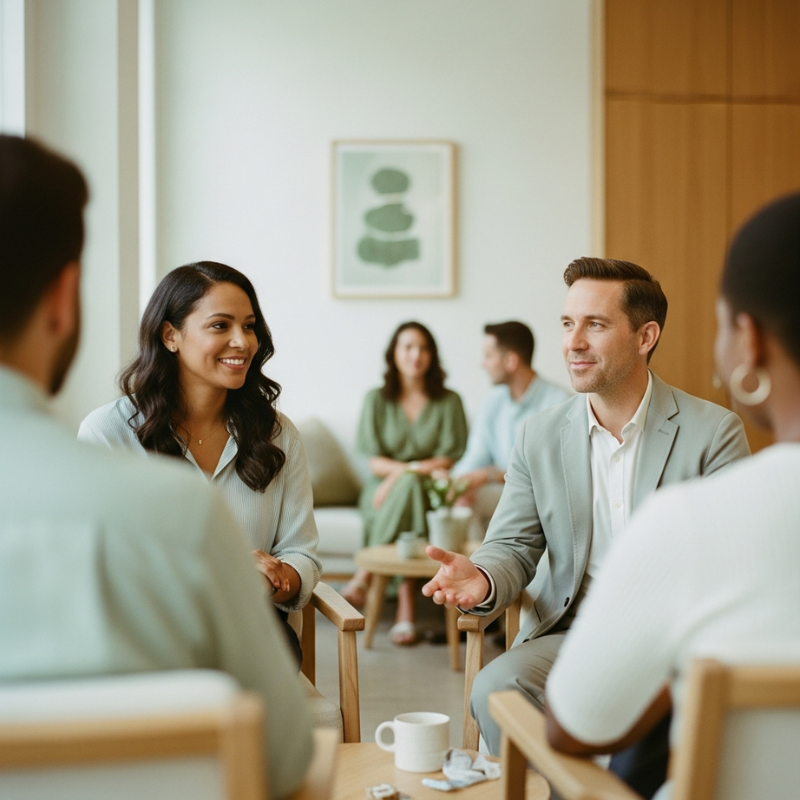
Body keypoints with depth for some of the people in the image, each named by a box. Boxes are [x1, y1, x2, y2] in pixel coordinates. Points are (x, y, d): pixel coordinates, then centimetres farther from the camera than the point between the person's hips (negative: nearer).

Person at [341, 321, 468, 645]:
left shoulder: (449, 402, 6)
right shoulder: (377, 400, 8)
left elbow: (449, 461, -1)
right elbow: (375, 462, 2)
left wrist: (399, 473, -15)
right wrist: (413, 467, -18)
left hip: (430, 494, 0)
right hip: (384, 489, 0)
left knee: (408, 486, -35)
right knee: (409, 485, -35)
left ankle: (363, 578, -30)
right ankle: (406, 606, -39)